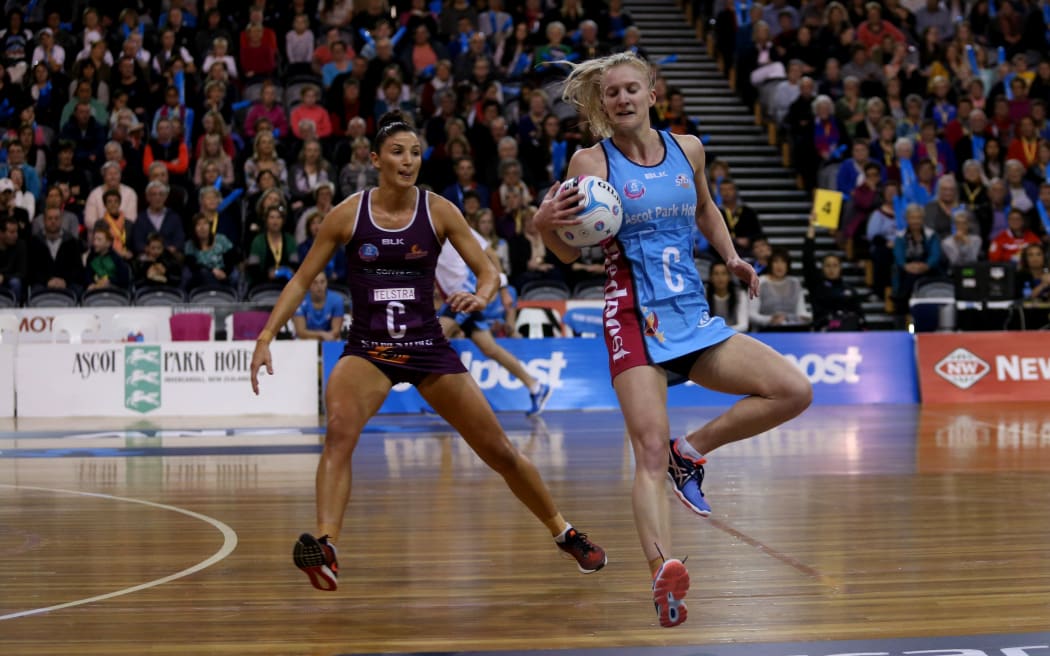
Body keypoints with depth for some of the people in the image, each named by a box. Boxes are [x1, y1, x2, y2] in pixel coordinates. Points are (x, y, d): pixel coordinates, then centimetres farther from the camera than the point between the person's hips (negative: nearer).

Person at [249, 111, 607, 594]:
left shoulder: (438, 211, -4)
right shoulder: (348, 214, -6)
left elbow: (488, 271, -1)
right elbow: (302, 280, 0)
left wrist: (480, 296, -25)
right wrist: (266, 338, -8)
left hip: (427, 346, 1)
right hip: (367, 349, -1)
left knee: (499, 450, 5)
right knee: (340, 429, -33)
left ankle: (565, 534, 25)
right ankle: (324, 546, -40)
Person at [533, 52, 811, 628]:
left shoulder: (687, 148, 10)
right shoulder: (590, 161, -2)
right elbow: (570, 253, 1)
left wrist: (731, 257, 15)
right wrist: (544, 223, -20)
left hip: (693, 317, 5)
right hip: (633, 320, -5)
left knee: (794, 392, -7)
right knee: (650, 455, -21)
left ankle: (692, 450, 5)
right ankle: (664, 573, -33)